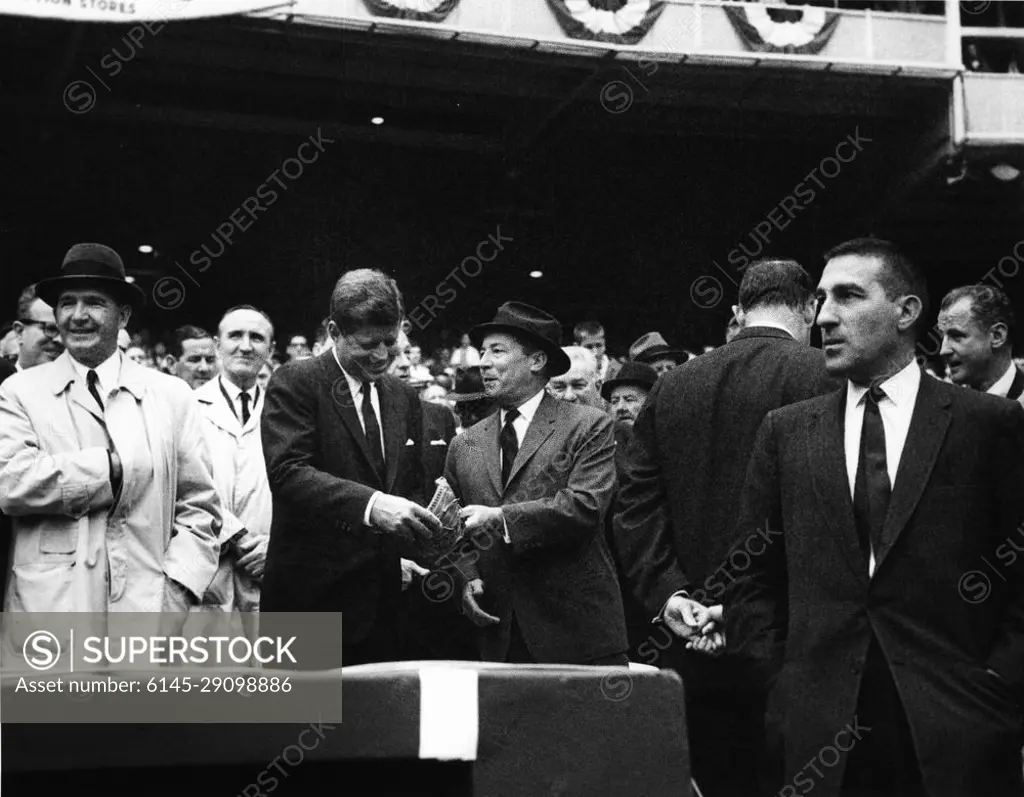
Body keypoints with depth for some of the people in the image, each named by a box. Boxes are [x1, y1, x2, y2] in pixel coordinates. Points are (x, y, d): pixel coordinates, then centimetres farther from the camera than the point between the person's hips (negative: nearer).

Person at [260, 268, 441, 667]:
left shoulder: (404, 397, 15)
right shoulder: (295, 382, -5)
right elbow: (286, 471, -18)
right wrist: (369, 504, -31)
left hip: (381, 600, 6)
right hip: (311, 595, -6)